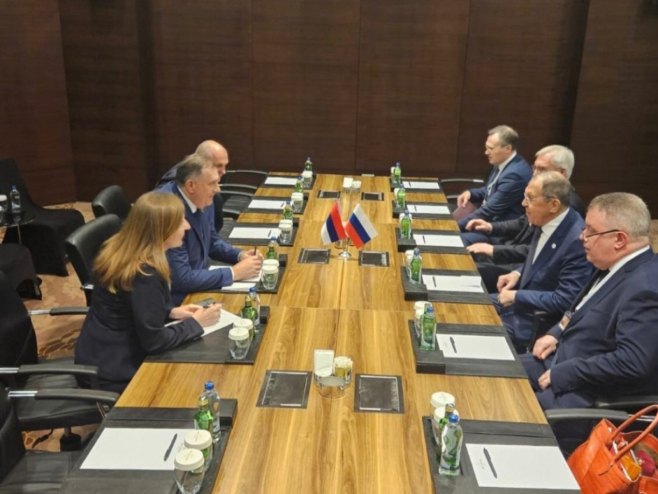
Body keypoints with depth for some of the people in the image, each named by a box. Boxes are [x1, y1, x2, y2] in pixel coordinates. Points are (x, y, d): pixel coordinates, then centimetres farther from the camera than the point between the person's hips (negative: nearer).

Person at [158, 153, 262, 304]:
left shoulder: (203, 201, -3)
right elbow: (181, 278, -28)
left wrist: (240, 255, -3)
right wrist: (234, 273, -22)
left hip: (198, 283, 7)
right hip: (177, 299, -7)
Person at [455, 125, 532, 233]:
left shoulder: (515, 174, -26)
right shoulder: (503, 162, 3)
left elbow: (490, 210, -25)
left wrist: (455, 227, -23)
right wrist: (470, 193, -1)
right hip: (490, 216, 9)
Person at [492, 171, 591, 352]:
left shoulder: (577, 240, -28)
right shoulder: (547, 223, -2)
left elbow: (565, 300, -27)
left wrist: (516, 296, -20)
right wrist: (518, 273, -1)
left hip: (538, 321, -8)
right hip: (521, 300, 8)